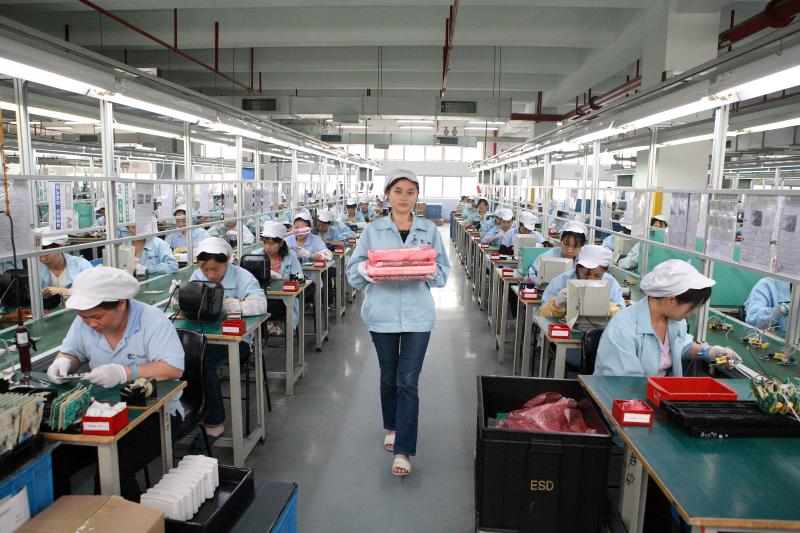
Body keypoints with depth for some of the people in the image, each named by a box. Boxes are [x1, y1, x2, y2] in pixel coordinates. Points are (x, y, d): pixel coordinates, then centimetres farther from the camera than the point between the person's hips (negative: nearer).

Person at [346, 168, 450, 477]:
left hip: (418, 315, -1)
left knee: (408, 382, -2)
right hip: (382, 313, 1)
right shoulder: (373, 230, 2)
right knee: (388, 377, 16)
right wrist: (366, 270, -18)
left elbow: (443, 272, 5)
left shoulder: (429, 230, 3)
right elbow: (353, 269, 3)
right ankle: (392, 427, 40)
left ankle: (402, 450, 7)